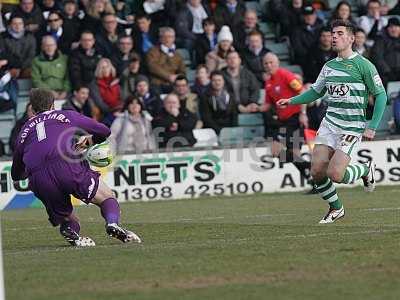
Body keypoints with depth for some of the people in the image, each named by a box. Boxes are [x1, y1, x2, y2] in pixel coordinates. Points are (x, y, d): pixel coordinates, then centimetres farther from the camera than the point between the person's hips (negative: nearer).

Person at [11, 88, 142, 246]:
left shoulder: (25, 130, 30)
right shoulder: (66, 115, 25)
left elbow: (16, 175, 34)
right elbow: (105, 132, 30)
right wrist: (88, 140, 49)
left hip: (38, 183, 3)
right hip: (67, 166, -2)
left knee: (67, 220, 21)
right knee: (107, 197, 11)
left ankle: (71, 234, -14)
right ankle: (113, 224, -21)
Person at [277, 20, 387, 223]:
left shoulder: (363, 65, -7)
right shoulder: (329, 66, 11)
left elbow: (381, 95, -5)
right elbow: (316, 91, 24)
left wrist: (372, 127, -10)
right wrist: (291, 101, 10)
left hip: (352, 128, -6)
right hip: (329, 124, 6)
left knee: (334, 174, -17)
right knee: (317, 172, -4)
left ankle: (366, 170, 14)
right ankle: (335, 208, 19)